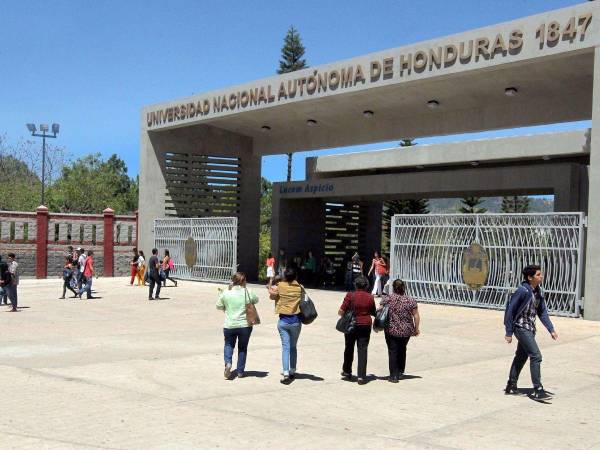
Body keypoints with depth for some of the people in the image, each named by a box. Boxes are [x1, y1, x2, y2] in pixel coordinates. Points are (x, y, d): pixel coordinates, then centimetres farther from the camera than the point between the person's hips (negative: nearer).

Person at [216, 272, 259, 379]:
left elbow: (219, 306, 5)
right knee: (242, 348, 15)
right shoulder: (248, 292, -8)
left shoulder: (226, 293, -6)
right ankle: (240, 371, 19)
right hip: (245, 325, 0)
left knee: (228, 345, 20)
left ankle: (228, 363, -5)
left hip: (229, 325, 0)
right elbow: (256, 300, 10)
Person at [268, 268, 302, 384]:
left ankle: (286, 373, -13)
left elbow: (272, 296, 8)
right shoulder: (299, 287, 0)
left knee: (285, 347, -3)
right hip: (296, 320, 2)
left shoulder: (281, 286, -3)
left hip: (283, 320, -1)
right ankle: (292, 371, 23)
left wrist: (270, 289, 29)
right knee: (293, 347, 17)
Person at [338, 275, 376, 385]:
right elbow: (373, 313, 6)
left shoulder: (350, 296, -9)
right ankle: (361, 376, -1)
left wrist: (345, 314, 10)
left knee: (349, 349, 16)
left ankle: (347, 372, 27)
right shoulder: (370, 297, -3)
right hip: (365, 326, 1)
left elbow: (341, 311, -11)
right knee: (363, 350, 3)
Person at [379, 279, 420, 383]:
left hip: (391, 330, -2)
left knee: (393, 351, 4)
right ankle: (400, 371, 33)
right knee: (402, 350, 22)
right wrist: (416, 329, 9)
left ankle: (394, 376, 0)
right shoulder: (411, 300, -3)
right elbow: (416, 316, -2)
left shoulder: (387, 299, -7)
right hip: (406, 331, 2)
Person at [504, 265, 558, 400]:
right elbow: (510, 310, -16)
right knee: (536, 356, -13)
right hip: (521, 327, -9)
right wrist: (508, 332, -15)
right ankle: (538, 390, -9)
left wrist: (551, 330, 5)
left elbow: (542, 312, 12)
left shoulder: (538, 291, 5)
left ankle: (511, 386, 26)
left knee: (521, 357, 15)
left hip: (530, 328, 9)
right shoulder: (523, 291, -19)